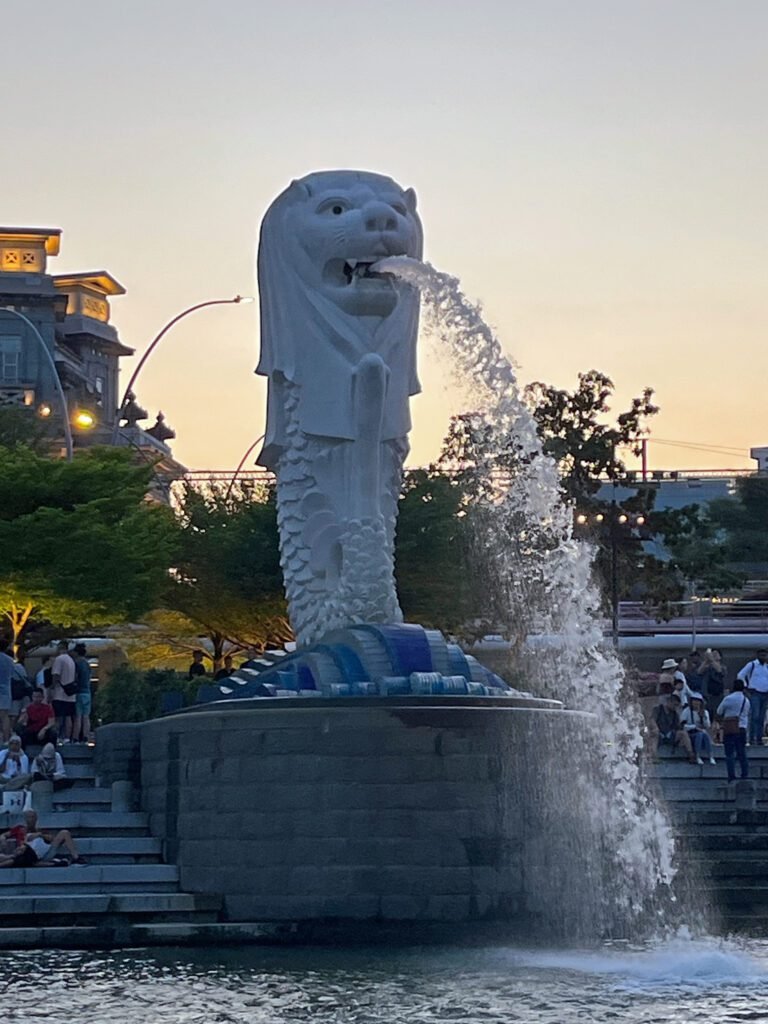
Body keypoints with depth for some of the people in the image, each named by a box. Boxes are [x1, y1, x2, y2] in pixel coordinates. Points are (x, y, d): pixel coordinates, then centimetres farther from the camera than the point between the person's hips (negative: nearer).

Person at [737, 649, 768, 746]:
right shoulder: (751, 665, -1)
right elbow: (740, 675, -2)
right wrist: (746, 688, -6)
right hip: (755, 694, -5)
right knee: (755, 715, -16)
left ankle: (759, 738, 6)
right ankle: (752, 737, -15)